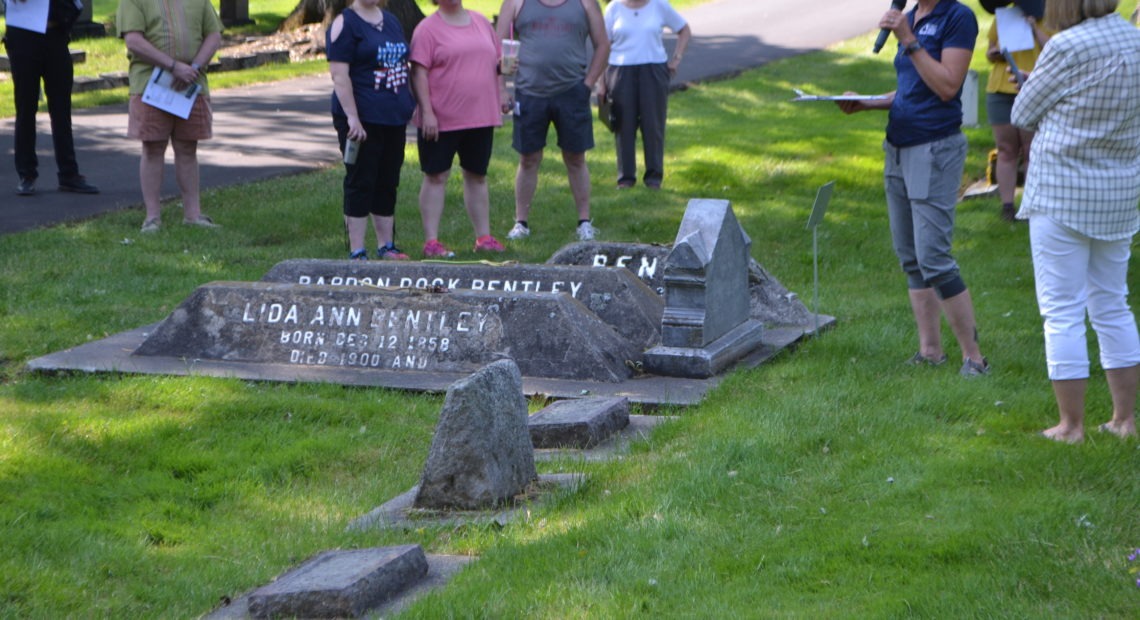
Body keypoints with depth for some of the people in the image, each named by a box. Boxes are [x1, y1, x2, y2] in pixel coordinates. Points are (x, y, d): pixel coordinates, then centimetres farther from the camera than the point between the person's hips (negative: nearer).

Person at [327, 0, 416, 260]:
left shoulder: (391, 21, 14)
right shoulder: (345, 23, -8)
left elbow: (404, 65, 23)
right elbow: (339, 75, -15)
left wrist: (412, 104, 17)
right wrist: (352, 117, -21)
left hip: (394, 118, 7)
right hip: (362, 119, -7)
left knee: (388, 183, 12)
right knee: (360, 183, -3)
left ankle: (386, 246, 20)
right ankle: (357, 252, 2)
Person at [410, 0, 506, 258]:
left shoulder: (481, 22, 10)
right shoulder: (428, 28, -7)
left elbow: (496, 59, 21)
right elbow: (419, 72, -12)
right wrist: (427, 112, -17)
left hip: (481, 117, 5)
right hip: (441, 120, -5)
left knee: (477, 176, 13)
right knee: (436, 177, 0)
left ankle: (484, 237, 20)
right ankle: (431, 241, 3)